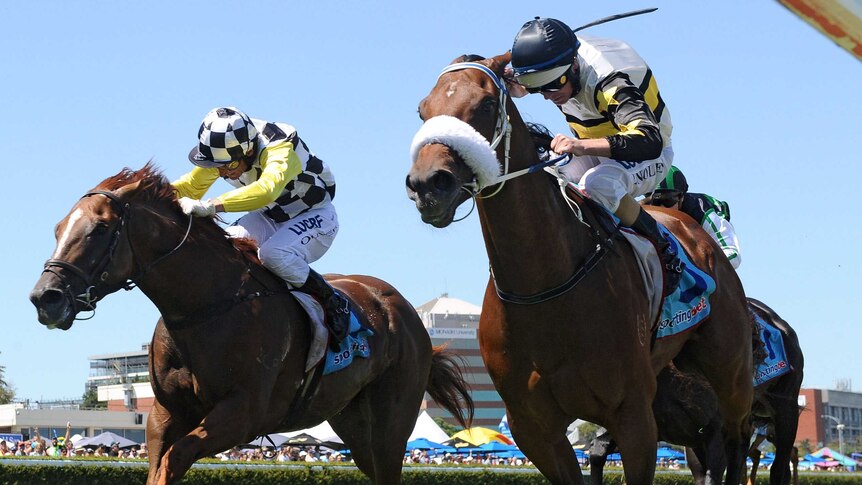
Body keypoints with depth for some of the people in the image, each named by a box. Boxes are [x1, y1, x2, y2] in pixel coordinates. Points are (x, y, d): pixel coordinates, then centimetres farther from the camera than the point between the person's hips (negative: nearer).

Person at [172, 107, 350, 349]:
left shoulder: (280, 150, -35)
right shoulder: (223, 150, -14)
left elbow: (267, 190, -57)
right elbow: (191, 186, 1)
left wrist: (210, 206, -64)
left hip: (315, 217, -6)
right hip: (270, 218, 6)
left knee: (272, 253, -34)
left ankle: (334, 305, -15)